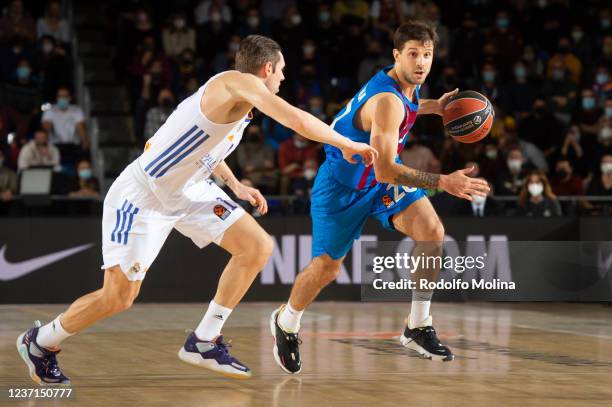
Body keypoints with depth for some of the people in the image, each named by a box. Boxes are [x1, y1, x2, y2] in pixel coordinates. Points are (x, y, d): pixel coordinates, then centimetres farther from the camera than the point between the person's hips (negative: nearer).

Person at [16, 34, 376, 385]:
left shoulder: (238, 101, 7)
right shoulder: (239, 84, -21)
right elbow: (298, 121, -31)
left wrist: (235, 185, 17)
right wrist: (348, 145, -18)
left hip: (189, 190, 10)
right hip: (144, 194, -10)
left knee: (258, 247, -1)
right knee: (119, 297, -7)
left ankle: (203, 343, 10)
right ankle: (39, 342, 18)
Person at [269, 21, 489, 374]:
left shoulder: (406, 83, -6)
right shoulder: (387, 101, -34)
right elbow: (385, 170, -40)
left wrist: (432, 107, 9)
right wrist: (442, 182, -44)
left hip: (383, 177, 7)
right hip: (343, 185, -7)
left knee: (432, 231, -17)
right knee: (327, 268, 5)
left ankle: (418, 328, -8)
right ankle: (286, 322, 36)